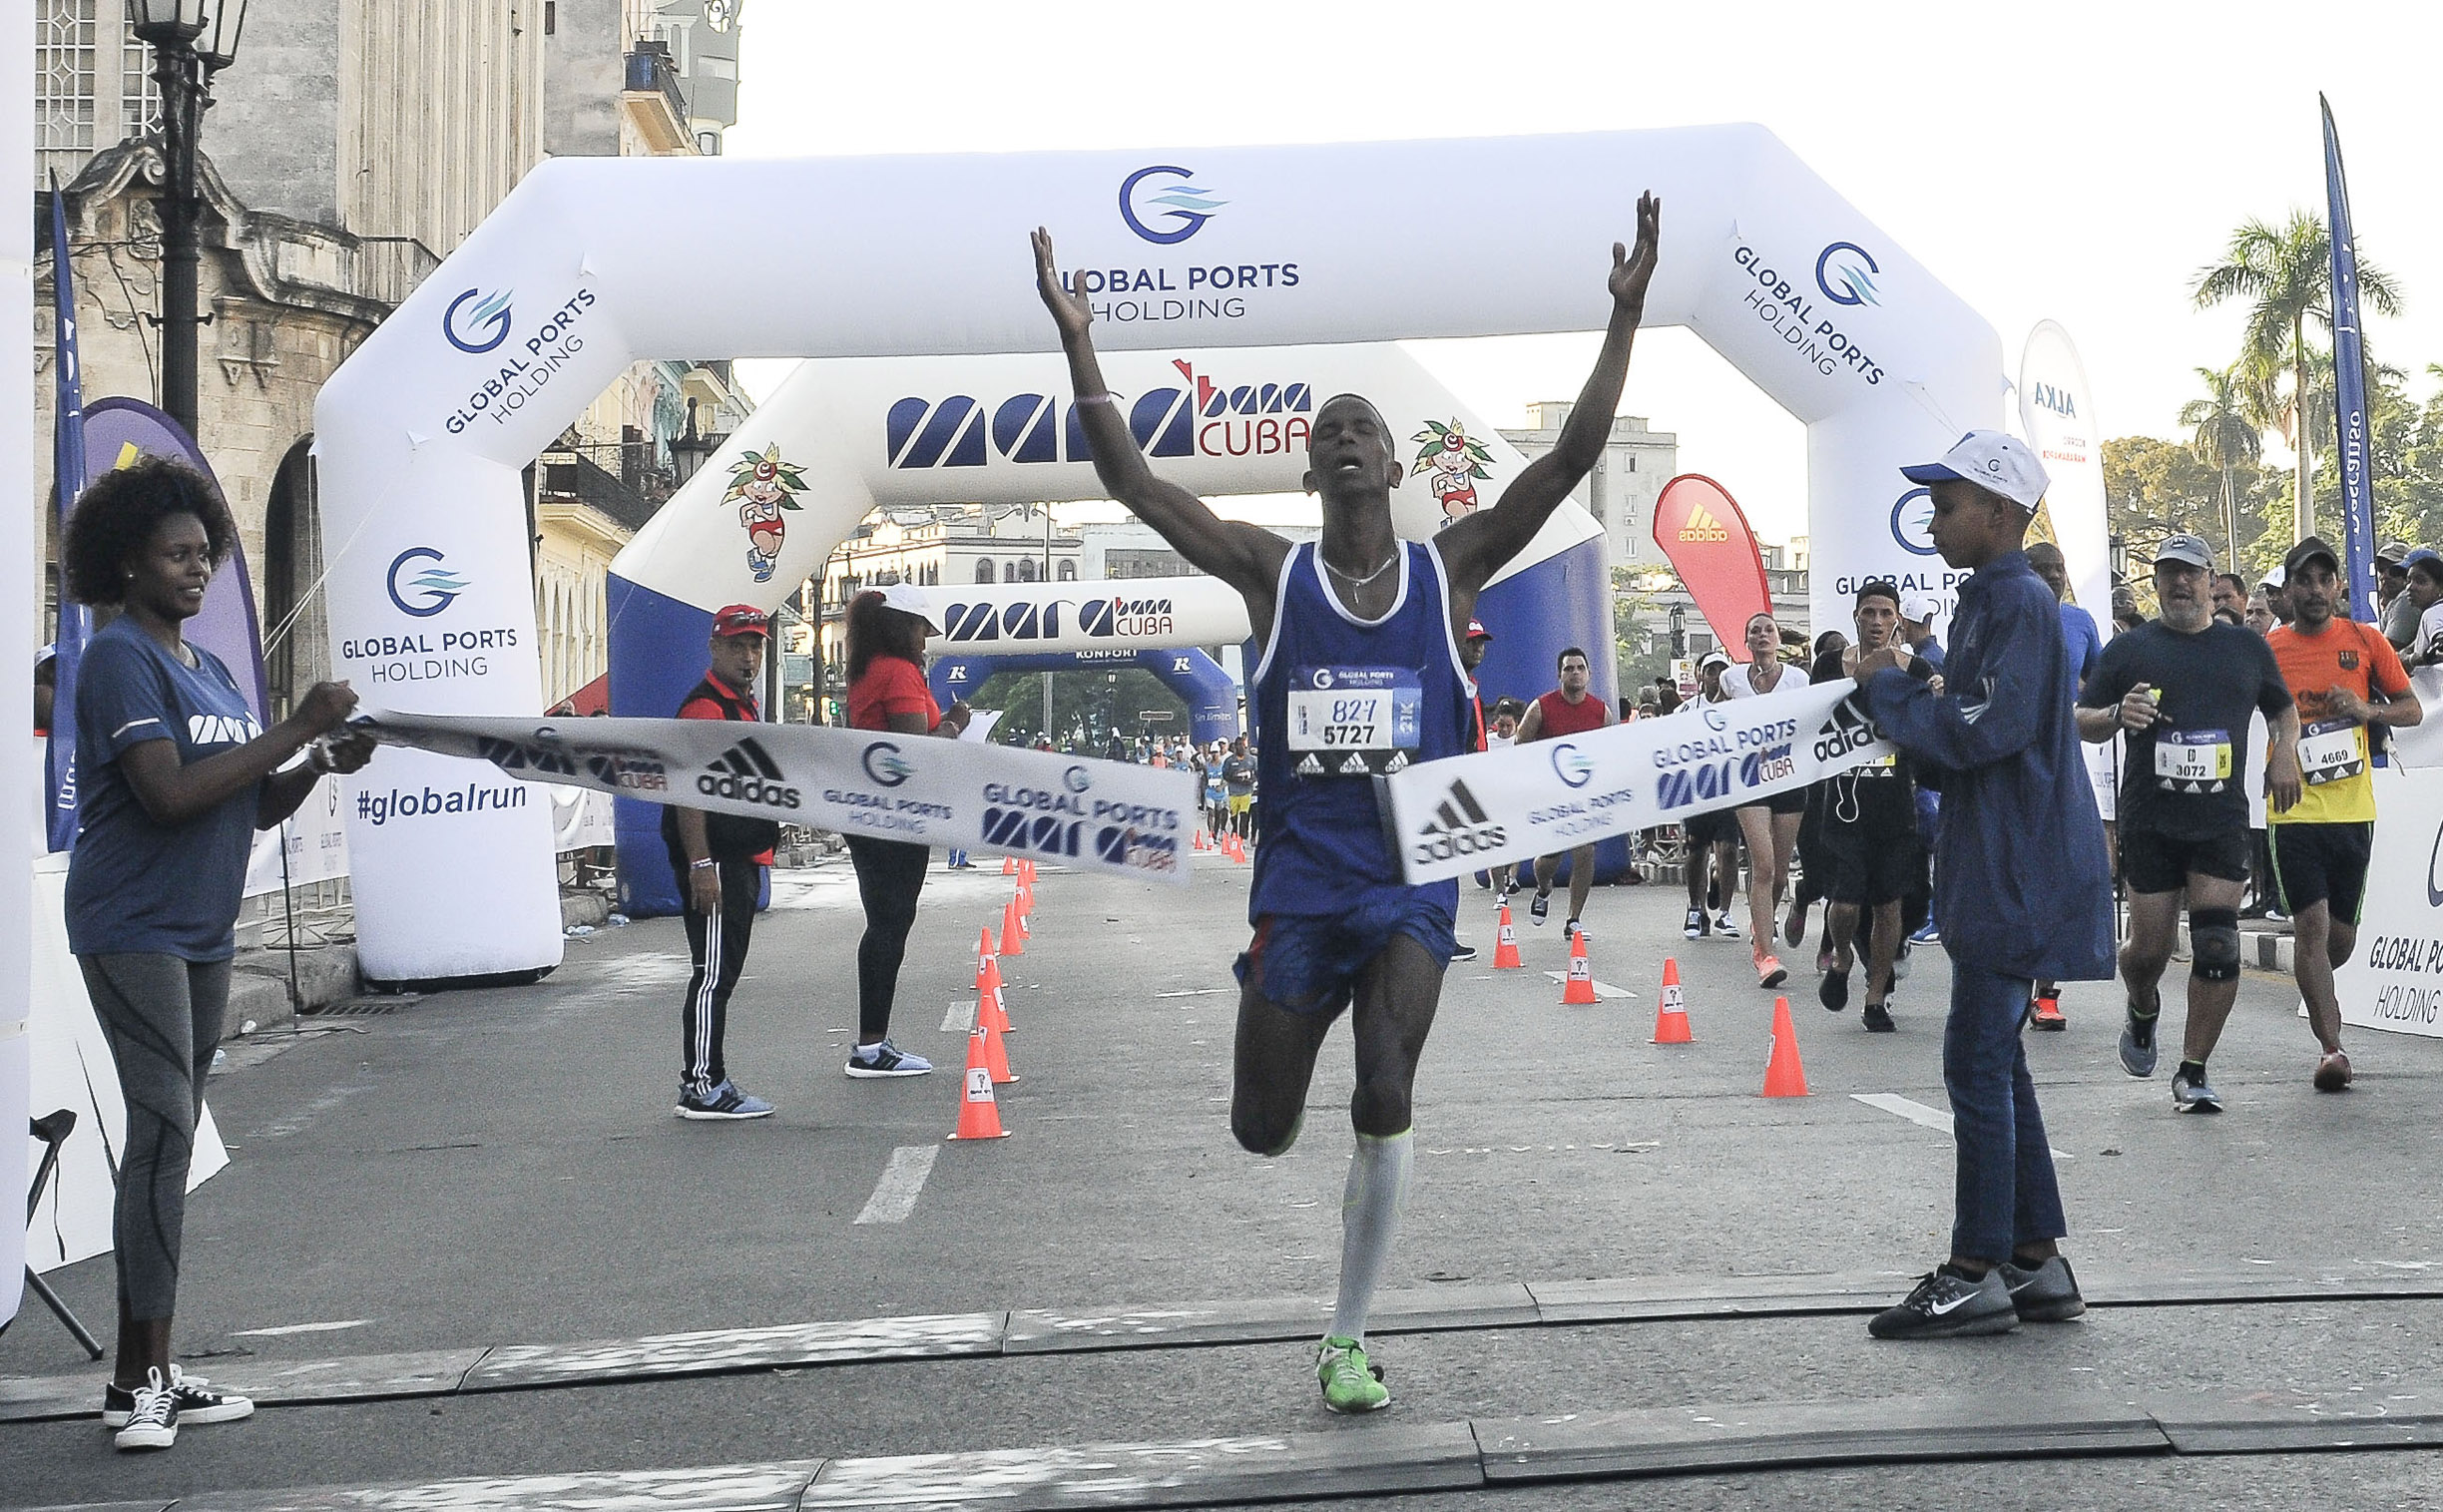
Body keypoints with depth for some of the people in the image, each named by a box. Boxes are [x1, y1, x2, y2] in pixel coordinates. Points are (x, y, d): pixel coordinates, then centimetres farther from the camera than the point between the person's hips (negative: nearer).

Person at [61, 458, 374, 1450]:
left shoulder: (207, 670, 17)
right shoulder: (119, 659, -9)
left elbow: (257, 807, 17)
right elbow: (170, 795, -21)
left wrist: (319, 765, -3)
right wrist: (296, 729, -18)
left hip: (203, 932, 9)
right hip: (132, 929, -8)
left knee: (170, 1141, 8)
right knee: (163, 1128, -15)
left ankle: (146, 1376, 12)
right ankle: (142, 1378, -14)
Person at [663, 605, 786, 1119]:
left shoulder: (744, 704, 19)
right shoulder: (704, 705, -14)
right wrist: (700, 864, -26)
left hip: (741, 860, 11)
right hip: (713, 863, -10)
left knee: (723, 974, 13)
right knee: (712, 975, -9)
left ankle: (709, 1083, 20)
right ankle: (701, 1089, -5)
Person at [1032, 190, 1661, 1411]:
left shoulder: (1451, 568, 1)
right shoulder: (1273, 574, 0)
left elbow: (1571, 458, -7)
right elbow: (1131, 481, -6)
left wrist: (1624, 317, -14)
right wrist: (1077, 343, -12)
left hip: (1411, 885, -1)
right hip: (1299, 884, 1)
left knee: (1385, 1104, -16)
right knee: (1262, 1134, 5)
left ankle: (1346, 1345, 0)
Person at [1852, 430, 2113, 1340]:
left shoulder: (2020, 603, -14)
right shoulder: (1986, 601, 18)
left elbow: (1985, 729, -22)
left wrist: (1891, 690, -11)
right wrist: (1895, 701, 6)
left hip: (2018, 874, -11)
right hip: (1992, 869, 11)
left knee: (1978, 1062, -8)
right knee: (1993, 1062, 13)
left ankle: (1977, 1273, -4)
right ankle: (2036, 1261, 18)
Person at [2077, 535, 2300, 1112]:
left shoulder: (2247, 647, 12)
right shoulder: (2129, 648, 6)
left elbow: (2283, 708, 27)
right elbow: (2081, 721, 8)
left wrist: (2285, 751, 7)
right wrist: (2118, 715, -13)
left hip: (2222, 821, 1)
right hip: (2148, 822, -1)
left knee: (2218, 946, -9)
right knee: (2150, 945, 2)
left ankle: (2193, 1073, 1)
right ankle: (2143, 1012, 38)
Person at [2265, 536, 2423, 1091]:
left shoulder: (2365, 640, 5)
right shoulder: (2267, 650, 1)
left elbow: (2412, 709, 10)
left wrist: (2368, 710, -9)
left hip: (2353, 809, 2)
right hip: (2294, 811, -2)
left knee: (2341, 934, 10)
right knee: (2311, 925, -13)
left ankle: (2315, 990, 44)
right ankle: (2331, 1046, -10)